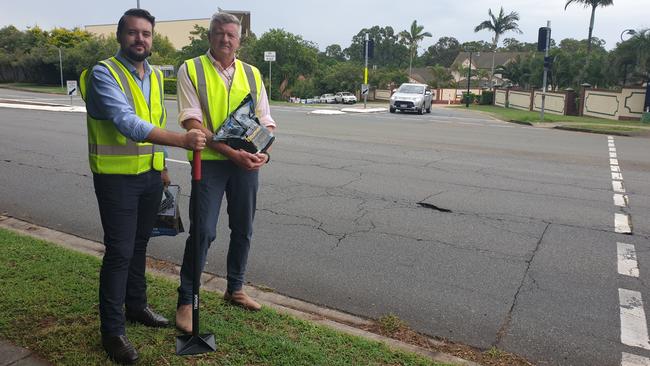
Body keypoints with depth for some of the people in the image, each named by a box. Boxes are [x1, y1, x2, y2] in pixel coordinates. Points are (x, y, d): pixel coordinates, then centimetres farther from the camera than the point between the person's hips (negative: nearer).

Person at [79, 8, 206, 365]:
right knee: (119, 251, -3)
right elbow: (127, 122, -29)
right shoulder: (104, 74, -15)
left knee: (139, 245, 17)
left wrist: (162, 167, 17)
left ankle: (136, 306, 34)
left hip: (150, 175, 7)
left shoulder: (155, 76, 9)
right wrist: (182, 139, -37)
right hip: (117, 177, -6)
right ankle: (112, 330, 10)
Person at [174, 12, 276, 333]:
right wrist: (230, 152, -19)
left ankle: (235, 289, 31)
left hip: (247, 163, 4)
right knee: (203, 231, -6)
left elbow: (266, 121, 11)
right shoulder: (191, 70, -1)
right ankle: (186, 301, 11)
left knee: (243, 230, 12)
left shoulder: (251, 74, 11)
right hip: (209, 162, -4)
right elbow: (192, 122, -11)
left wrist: (263, 152, -9)